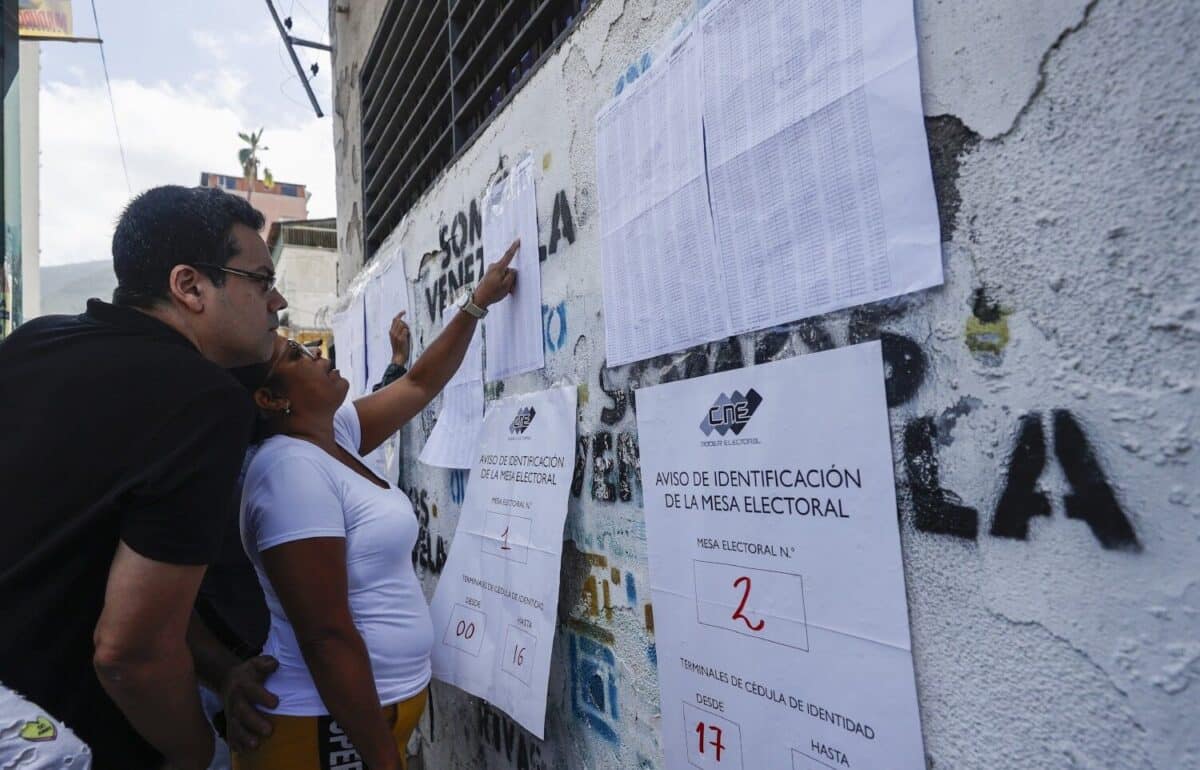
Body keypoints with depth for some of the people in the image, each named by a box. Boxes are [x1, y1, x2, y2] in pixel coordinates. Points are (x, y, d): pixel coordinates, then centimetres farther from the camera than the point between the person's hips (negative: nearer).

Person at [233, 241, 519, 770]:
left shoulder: (335, 435, 3)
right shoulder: (292, 469, -25)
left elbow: (420, 384, 12)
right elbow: (326, 637, -27)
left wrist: (477, 304, 11)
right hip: (331, 722, -9)